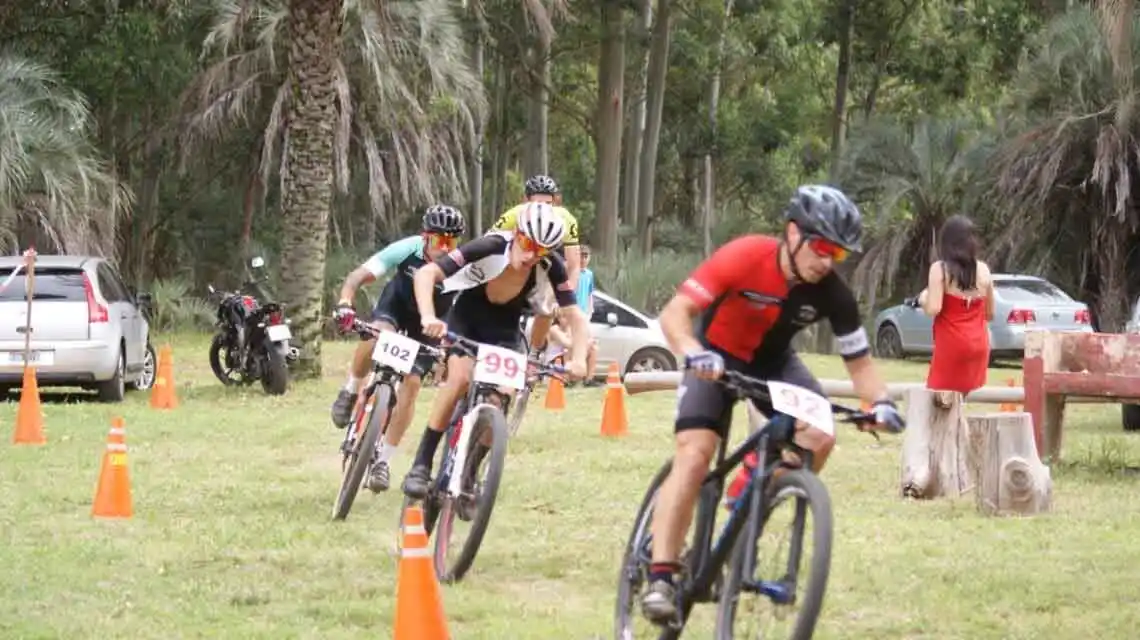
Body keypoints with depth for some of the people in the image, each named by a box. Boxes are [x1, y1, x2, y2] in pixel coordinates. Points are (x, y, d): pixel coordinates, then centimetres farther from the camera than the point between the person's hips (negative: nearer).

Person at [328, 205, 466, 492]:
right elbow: (358, 276, -34)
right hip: (395, 307, 0)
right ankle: (350, 391, -6)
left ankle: (383, 460, -3)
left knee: (411, 383, -14)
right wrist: (345, 303, -52)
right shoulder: (407, 250, -31)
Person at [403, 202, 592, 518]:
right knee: (461, 377, -28)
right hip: (466, 318, -2)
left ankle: (467, 479, 2)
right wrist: (428, 317, -54)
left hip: (504, 330, 2)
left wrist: (578, 358, -41)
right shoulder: (491, 247, -33)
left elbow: (576, 317, -23)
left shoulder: (551, 267, -26)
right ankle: (421, 466, -23)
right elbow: (426, 274, -38)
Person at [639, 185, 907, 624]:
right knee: (694, 455, -22)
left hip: (773, 362, 4)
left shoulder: (833, 294, -21)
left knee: (820, 436, -21)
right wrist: (694, 354, -50)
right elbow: (674, 313, -31)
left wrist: (880, 402, -31)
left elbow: (859, 361, -12)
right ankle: (659, 579, -21)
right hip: (717, 359, -4)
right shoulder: (745, 257, -31)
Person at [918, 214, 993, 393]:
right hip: (978, 343, 5)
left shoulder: (940, 269, -7)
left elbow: (933, 309, -16)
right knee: (969, 392, 10)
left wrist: (923, 299, 4)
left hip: (951, 343, -5)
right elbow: (990, 314, 11)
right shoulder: (983, 269, 6)